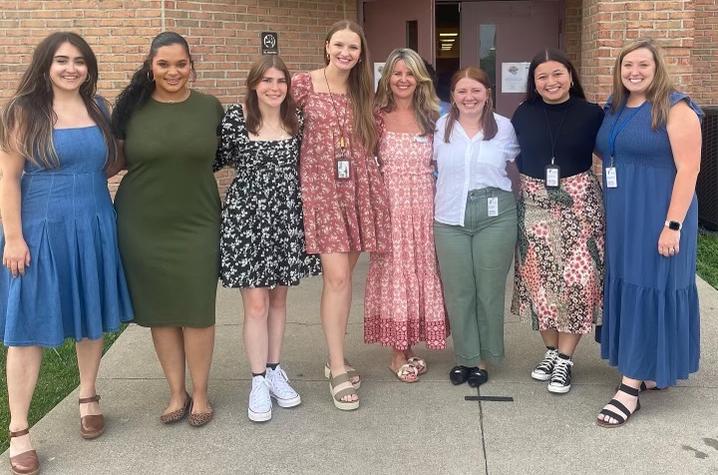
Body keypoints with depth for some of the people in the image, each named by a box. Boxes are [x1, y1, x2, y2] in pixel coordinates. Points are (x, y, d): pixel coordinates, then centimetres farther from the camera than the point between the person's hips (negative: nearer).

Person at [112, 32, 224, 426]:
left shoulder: (210, 108, 1)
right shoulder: (131, 108, 0)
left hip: (196, 224, 0)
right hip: (142, 225, 1)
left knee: (198, 311, 2)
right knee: (159, 311, 7)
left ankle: (199, 394, 18)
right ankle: (177, 393, 22)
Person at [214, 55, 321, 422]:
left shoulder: (296, 121, 5)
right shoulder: (235, 117, -6)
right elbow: (215, 160, 2)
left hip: (286, 219, 4)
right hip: (247, 218, -3)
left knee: (278, 298, 12)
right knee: (255, 303, -1)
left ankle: (274, 371, 26)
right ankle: (259, 381, 12)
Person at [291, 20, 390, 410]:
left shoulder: (362, 92, 11)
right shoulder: (304, 84, -3)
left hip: (359, 188, 4)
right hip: (322, 187, -4)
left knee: (345, 275, 9)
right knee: (337, 277, -11)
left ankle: (336, 359, 22)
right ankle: (339, 371, -2)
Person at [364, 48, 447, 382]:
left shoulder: (431, 116, 8)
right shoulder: (378, 116, 1)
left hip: (424, 205, 3)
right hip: (390, 204, -3)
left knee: (421, 271, 6)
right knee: (394, 272, 2)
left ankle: (409, 346, 20)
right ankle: (398, 353, 11)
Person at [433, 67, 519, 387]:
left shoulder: (504, 127, 4)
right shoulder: (440, 127, 5)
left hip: (495, 217, -1)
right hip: (450, 219, 1)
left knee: (490, 290, 4)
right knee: (457, 291, 4)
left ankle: (482, 359, 19)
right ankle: (464, 357, 19)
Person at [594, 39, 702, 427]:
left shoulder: (675, 108, -10)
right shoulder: (613, 108, 10)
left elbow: (688, 168, -15)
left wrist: (673, 224, -20)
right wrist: (607, 214, 12)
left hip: (657, 216, -7)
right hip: (620, 217, 7)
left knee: (650, 289, -3)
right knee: (625, 288, 11)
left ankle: (631, 386, 1)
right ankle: (650, 369, 27)